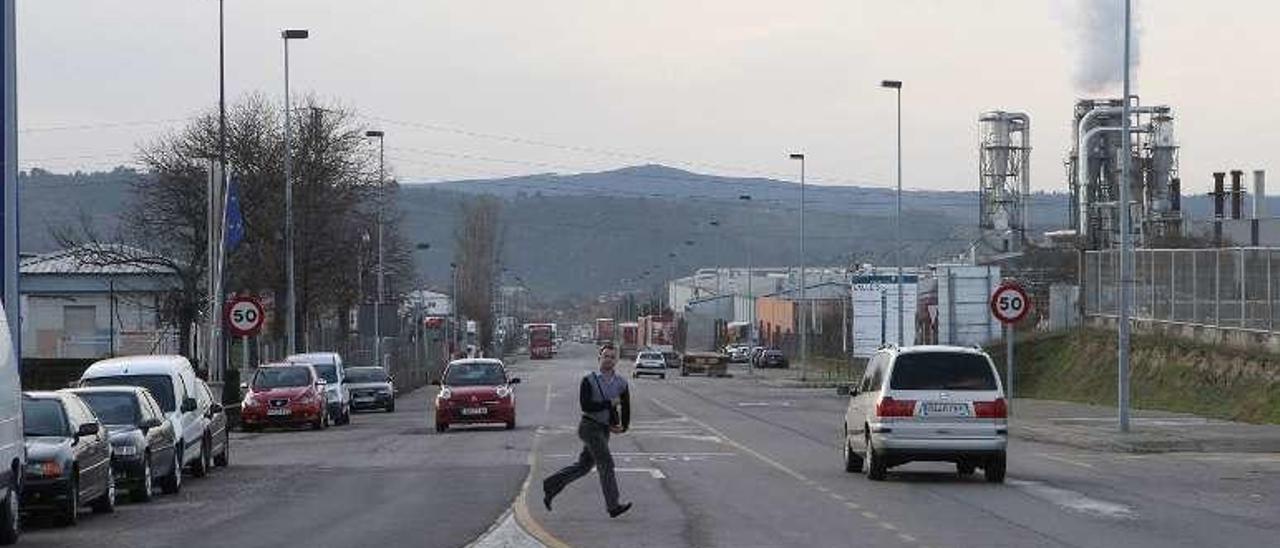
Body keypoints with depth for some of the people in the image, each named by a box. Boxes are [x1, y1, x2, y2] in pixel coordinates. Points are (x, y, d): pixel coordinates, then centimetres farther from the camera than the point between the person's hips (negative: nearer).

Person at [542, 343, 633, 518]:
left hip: (604, 430, 6)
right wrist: (610, 403, -18)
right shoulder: (588, 380, -10)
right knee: (606, 463, -13)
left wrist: (623, 427, -4)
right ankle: (613, 506, -12)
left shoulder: (621, 383, 3)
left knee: (583, 466, 13)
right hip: (590, 426, -6)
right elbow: (585, 406, -20)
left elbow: (626, 408, 11)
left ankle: (551, 486, 28)